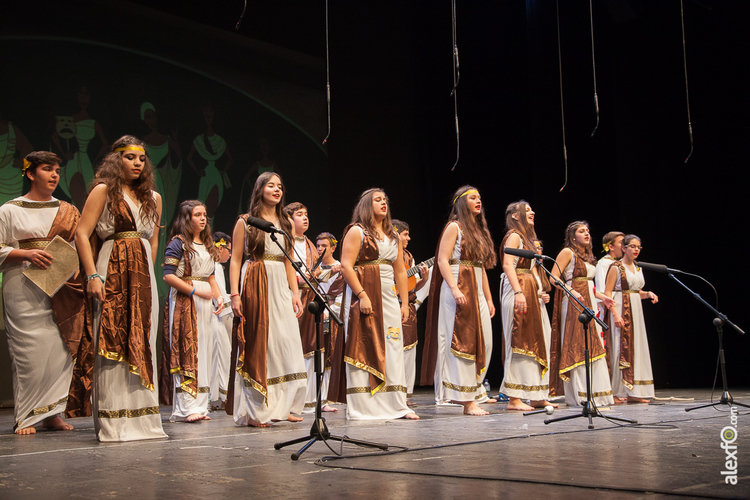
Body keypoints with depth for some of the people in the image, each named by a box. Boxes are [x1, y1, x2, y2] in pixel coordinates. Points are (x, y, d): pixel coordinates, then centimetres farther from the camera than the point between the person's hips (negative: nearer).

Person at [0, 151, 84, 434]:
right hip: (23, 290, -3)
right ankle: (25, 418, 2)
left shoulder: (67, 212, 16)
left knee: (61, 349, -1)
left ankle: (53, 414, 7)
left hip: (61, 289, 4)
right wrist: (27, 254, -13)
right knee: (30, 352, -6)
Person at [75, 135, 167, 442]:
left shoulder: (153, 198, 17)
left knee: (142, 344, 4)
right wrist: (93, 275, -14)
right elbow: (82, 233, -6)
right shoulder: (104, 190, 2)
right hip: (112, 270, -5)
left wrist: (145, 271, 14)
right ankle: (113, 422, -3)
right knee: (113, 343, -7)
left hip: (143, 276, 5)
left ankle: (142, 416, 11)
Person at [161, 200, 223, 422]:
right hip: (184, 302, -7)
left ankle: (200, 405, 8)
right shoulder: (178, 243, -4)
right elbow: (168, 276, -12)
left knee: (204, 352, 5)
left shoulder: (207, 245, 19)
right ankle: (186, 407, -10)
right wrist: (195, 291, -15)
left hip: (204, 304, 7)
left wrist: (219, 296, 5)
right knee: (186, 352, -10)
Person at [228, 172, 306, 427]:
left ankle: (281, 406, 8)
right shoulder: (246, 221, 3)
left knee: (285, 345, 0)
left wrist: (295, 293, 6)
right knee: (257, 345, -4)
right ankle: (255, 410, 2)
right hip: (254, 286, -5)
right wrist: (235, 294, -12)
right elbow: (235, 260, -2)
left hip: (280, 287, 5)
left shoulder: (285, 224, 16)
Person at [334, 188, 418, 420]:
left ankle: (397, 405, 7)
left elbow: (400, 271, 19)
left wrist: (405, 302, 12)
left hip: (389, 299, 6)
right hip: (363, 296, -6)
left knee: (393, 351, 3)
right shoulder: (356, 231, -1)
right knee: (364, 350, -6)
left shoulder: (393, 236, 19)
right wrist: (362, 295, -19)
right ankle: (362, 407, -2)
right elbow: (346, 266, -11)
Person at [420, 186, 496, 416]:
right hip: (458, 288, -8)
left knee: (483, 343, 4)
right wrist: (455, 289, -23)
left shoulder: (478, 230, 20)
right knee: (462, 342, -9)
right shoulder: (454, 227, -3)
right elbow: (442, 260, -12)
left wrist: (488, 298, 16)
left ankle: (475, 392, 13)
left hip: (477, 291, 8)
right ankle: (467, 400, -8)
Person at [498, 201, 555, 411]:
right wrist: (518, 292, -26)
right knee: (519, 343, -10)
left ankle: (538, 396, 13)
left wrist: (541, 292, 12)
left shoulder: (529, 237, 23)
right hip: (519, 293, -10)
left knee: (536, 342, 9)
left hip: (533, 294, 10)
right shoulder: (514, 236, -5)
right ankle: (514, 398, -9)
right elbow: (508, 265, -17)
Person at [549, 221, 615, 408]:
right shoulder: (567, 252, -2)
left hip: (589, 302, 9)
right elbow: (554, 277, -11)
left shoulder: (588, 256, 22)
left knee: (593, 346, 5)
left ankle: (595, 393, 9)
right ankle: (579, 395, -12)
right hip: (574, 302, -9)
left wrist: (602, 297, 16)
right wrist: (572, 292, -23)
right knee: (577, 347, -11)